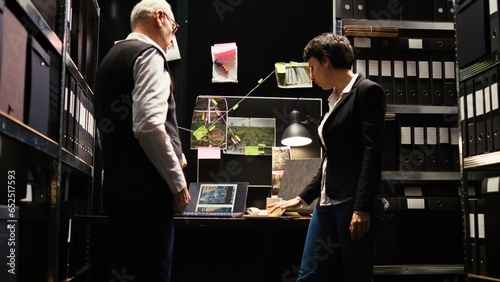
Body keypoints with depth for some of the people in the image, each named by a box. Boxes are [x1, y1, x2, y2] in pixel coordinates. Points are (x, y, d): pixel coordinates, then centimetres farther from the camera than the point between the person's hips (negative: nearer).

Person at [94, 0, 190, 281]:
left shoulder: (111, 58, 20)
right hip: (145, 184, -9)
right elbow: (148, 126, -21)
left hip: (116, 181, 9)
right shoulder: (149, 54, -7)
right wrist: (178, 182, -13)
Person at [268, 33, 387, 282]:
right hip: (327, 203, 8)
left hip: (355, 203, -8)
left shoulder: (368, 91, -5)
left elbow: (372, 153, -14)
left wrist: (363, 207, -20)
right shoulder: (335, 99, 18)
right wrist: (303, 198, 25)